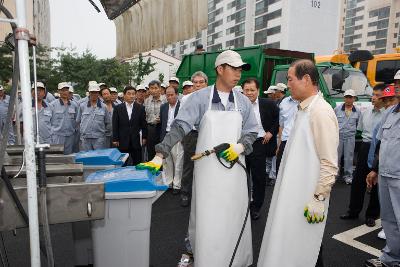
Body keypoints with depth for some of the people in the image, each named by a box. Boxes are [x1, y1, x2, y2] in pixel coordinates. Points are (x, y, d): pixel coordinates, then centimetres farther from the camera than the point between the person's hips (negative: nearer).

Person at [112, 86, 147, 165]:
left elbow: (144, 124, 5)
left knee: (137, 164, 5)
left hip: (136, 141, 0)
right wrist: (115, 139, -1)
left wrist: (144, 137, 1)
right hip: (123, 141, 0)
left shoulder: (140, 108, 4)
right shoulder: (118, 108, 3)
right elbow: (115, 125, 3)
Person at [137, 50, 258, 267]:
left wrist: (240, 147, -8)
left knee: (235, 219, 14)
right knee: (206, 221, 6)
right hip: (207, 169, -3)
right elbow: (179, 128, -11)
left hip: (234, 167, 3)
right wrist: (159, 156, -20)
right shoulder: (200, 98, -5)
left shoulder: (243, 102, 5)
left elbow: (251, 131, 12)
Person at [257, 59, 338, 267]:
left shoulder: (321, 111, -18)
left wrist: (319, 198, -18)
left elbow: (329, 163, -20)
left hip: (307, 199, -8)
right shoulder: (304, 109, 11)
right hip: (293, 193, 9)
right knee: (286, 245, 18)